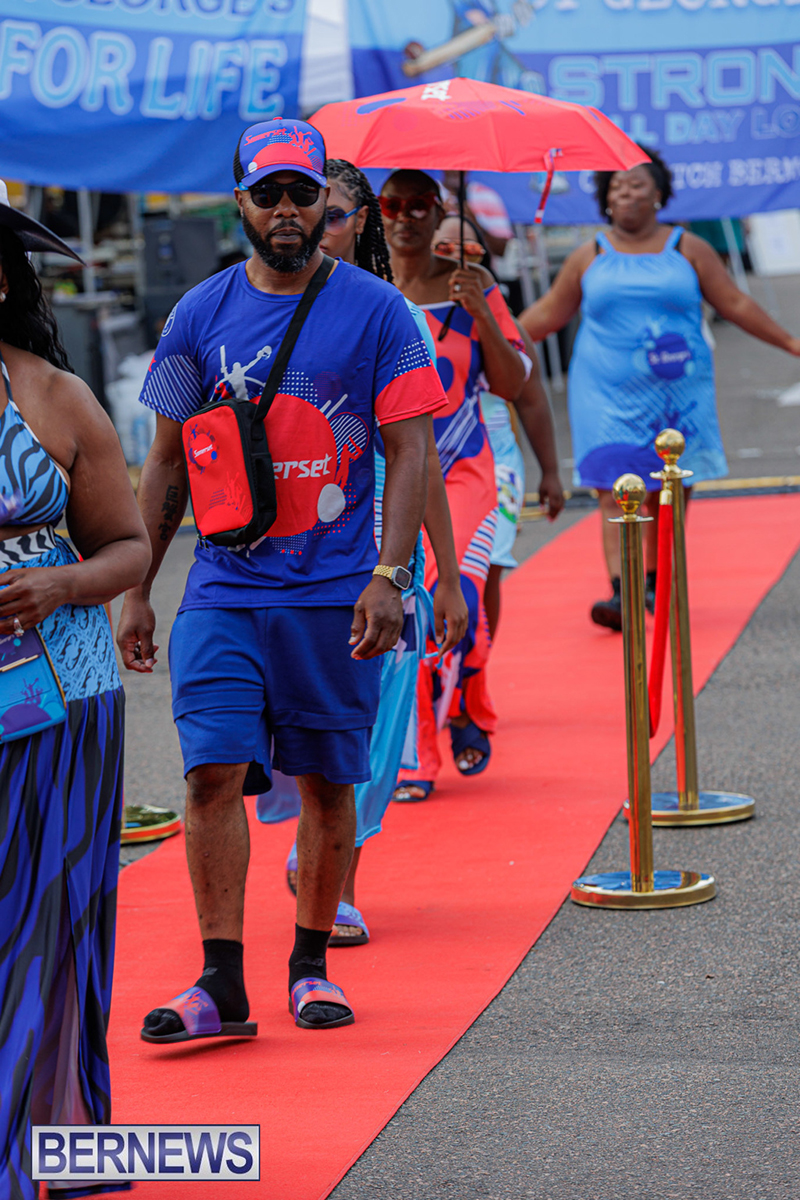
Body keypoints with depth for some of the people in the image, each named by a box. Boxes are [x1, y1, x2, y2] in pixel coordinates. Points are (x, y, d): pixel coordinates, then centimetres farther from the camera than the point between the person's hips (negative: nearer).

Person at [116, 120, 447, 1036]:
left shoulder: (375, 311, -1)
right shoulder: (200, 315, 5)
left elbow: (409, 452, -3)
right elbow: (166, 462, 10)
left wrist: (387, 576, -14)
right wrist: (135, 591, 7)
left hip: (336, 592, -1)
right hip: (224, 586, 1)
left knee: (326, 781, 6)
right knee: (214, 771, -9)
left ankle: (311, 966, 20)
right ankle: (221, 985, -6)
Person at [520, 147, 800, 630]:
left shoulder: (688, 250, 6)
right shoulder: (590, 257, 9)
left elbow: (736, 304, 9)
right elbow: (547, 315, 17)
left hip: (676, 393, 1)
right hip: (608, 395, -1)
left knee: (668, 494, 3)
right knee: (616, 494, -12)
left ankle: (657, 583, 17)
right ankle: (620, 595, -20)